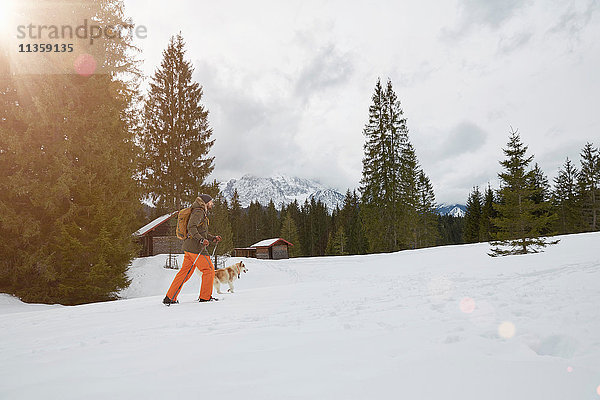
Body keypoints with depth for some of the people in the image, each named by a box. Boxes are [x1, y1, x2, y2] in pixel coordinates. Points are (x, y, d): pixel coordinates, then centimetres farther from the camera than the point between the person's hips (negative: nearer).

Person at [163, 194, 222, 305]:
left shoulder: (202, 213, 23)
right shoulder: (199, 212, -9)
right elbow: (191, 227, -23)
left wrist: (213, 238, 17)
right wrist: (201, 239, -31)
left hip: (189, 247, 10)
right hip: (195, 247, -10)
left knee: (185, 272, 10)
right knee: (209, 270, -2)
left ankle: (170, 298, 12)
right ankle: (205, 297, 5)